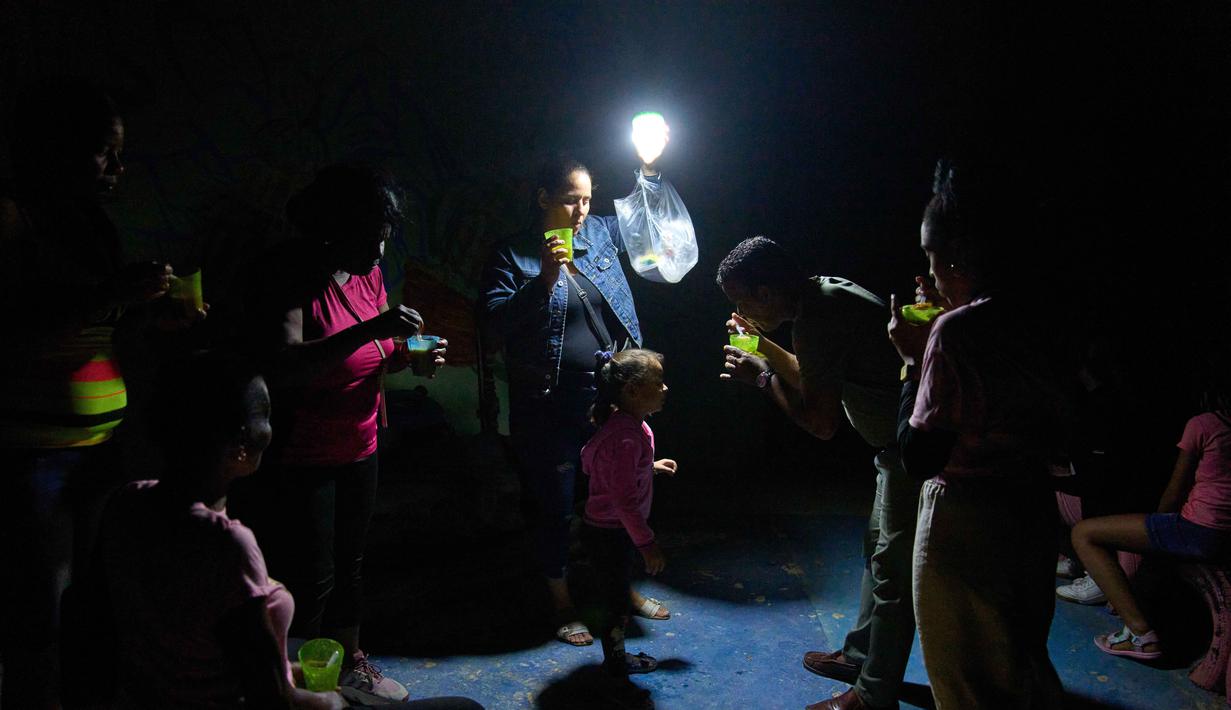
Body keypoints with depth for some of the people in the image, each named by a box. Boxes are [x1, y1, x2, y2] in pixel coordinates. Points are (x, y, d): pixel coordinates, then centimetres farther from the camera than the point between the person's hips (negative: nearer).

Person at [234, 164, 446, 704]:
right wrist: (371, 329, -37)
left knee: (349, 564, 20)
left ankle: (350, 663, 38)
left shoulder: (367, 272, 4)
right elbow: (283, 369, -32)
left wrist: (409, 356, -6)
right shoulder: (288, 274, -19)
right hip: (300, 458, -7)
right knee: (310, 580, 0)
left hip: (358, 447, 7)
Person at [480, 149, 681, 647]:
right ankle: (563, 605, 27)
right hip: (549, 405, -4)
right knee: (557, 506, 8)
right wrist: (545, 281, -26)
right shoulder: (513, 257, -6)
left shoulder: (600, 234, 7)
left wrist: (648, 168, 8)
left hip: (609, 397, 5)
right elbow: (495, 322, -16)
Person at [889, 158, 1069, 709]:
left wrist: (914, 361, -11)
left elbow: (920, 456, -20)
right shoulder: (1025, 322, 2)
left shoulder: (954, 331, -21)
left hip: (965, 523, -7)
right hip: (1032, 513, 8)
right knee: (1022, 664, 27)